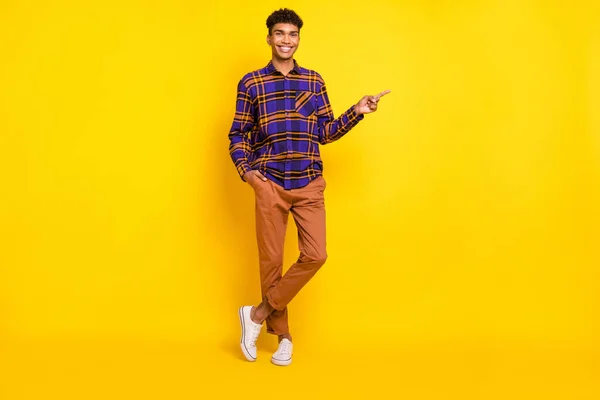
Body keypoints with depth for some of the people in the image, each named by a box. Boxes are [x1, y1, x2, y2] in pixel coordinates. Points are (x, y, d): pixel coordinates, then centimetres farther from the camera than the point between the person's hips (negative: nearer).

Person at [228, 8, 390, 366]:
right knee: (271, 260, 3)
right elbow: (238, 134, 7)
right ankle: (283, 335, 20)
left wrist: (356, 113, 0)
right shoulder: (251, 83, 4)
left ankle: (259, 314, 8)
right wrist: (245, 170, -8)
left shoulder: (314, 81, 9)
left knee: (315, 256, -8)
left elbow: (325, 133, 11)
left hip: (309, 184, 2)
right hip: (270, 184, -1)